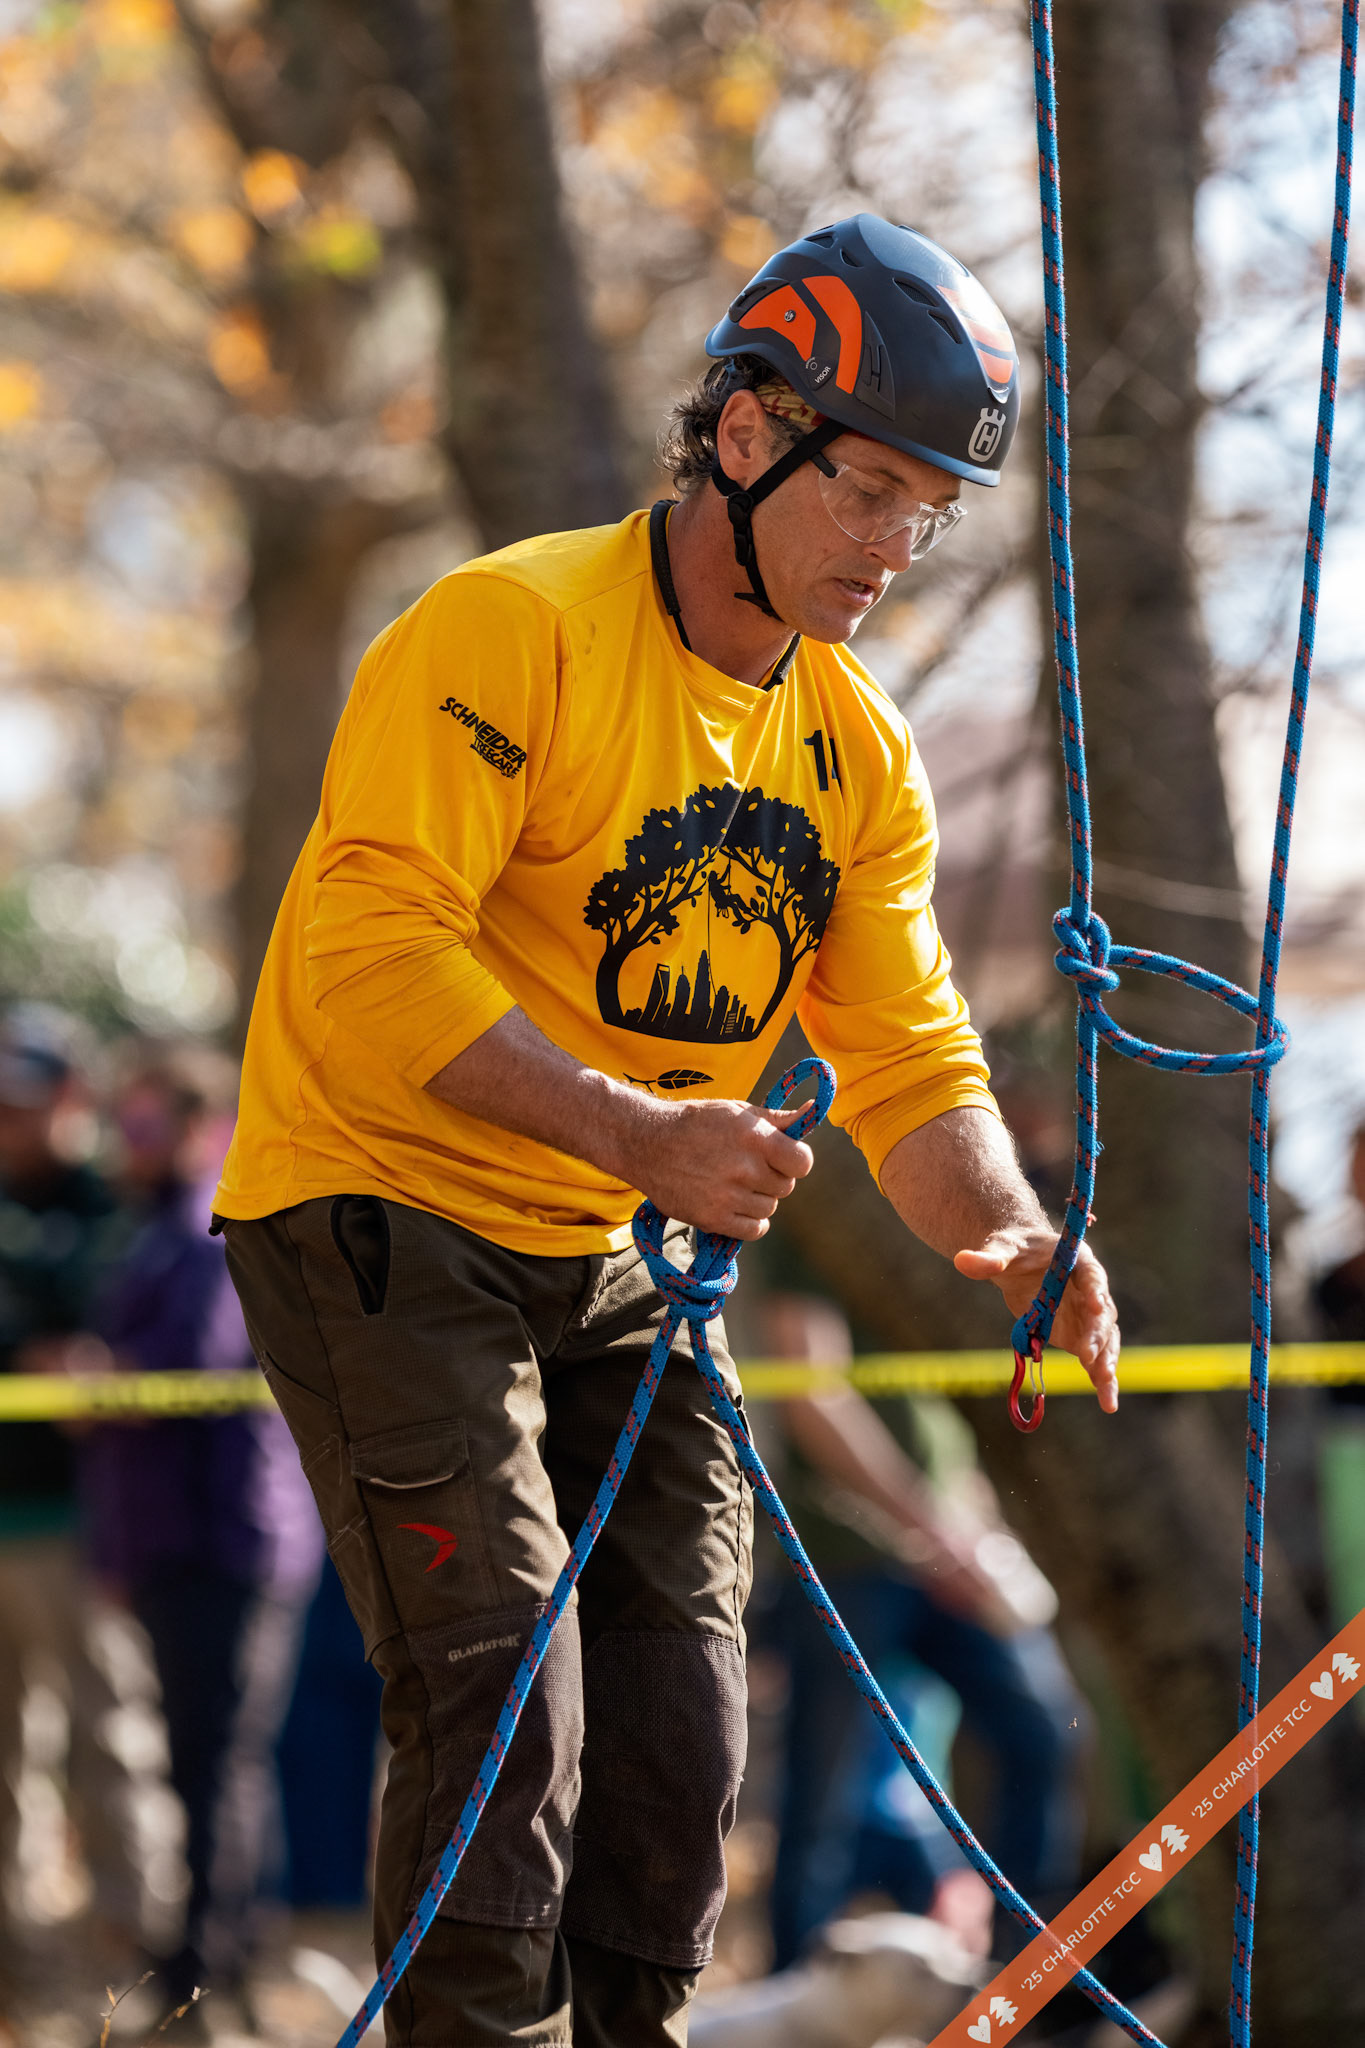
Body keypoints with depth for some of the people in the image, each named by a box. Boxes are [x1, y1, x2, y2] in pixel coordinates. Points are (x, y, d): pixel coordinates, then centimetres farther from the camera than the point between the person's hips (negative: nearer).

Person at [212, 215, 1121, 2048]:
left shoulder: (861, 755, 5)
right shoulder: (514, 631, -18)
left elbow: (906, 1058, 5)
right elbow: (372, 952, -26)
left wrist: (1003, 1231, -17)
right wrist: (636, 1132, -34)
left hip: (612, 1267, 7)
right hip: (381, 1216, -7)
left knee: (680, 1724, 4)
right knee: (502, 1704, -15)